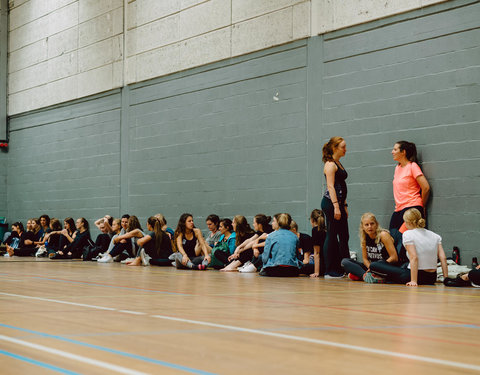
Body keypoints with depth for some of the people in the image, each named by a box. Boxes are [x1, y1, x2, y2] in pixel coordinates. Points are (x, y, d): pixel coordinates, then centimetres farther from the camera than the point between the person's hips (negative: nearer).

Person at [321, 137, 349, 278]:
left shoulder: (338, 164, 19)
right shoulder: (330, 164, -10)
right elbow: (330, 186, -17)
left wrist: (344, 205, 20)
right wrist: (336, 206, -23)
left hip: (338, 203, 10)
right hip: (331, 203, -10)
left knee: (344, 236, 11)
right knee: (332, 236, -6)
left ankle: (343, 268, 16)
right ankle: (330, 270, -2)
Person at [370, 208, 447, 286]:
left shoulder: (408, 234, -8)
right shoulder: (436, 236, 8)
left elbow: (414, 258, -19)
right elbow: (443, 258, 0)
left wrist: (413, 281, -23)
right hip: (432, 279, 7)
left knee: (373, 265, -5)